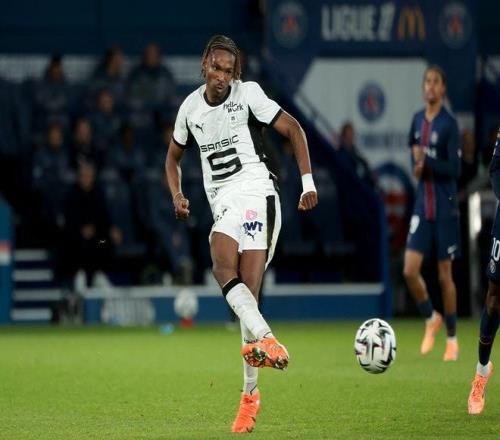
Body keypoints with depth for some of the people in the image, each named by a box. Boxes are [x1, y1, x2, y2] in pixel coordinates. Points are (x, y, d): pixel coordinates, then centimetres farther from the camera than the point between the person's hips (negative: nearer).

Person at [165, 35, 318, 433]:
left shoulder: (248, 94, -1)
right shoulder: (190, 108, 13)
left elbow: (293, 129, 2)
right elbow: (174, 157, 27)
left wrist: (308, 182, -7)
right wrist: (177, 196, 7)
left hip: (255, 194, -6)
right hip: (223, 203, 6)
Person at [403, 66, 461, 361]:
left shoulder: (449, 124, -9)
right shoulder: (418, 120, 9)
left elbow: (455, 169, -14)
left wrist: (427, 161, -25)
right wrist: (416, 167, 4)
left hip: (445, 207, -5)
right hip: (423, 205, 5)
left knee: (445, 275, 1)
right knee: (410, 270, -6)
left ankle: (452, 339, 14)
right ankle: (431, 319, 19)